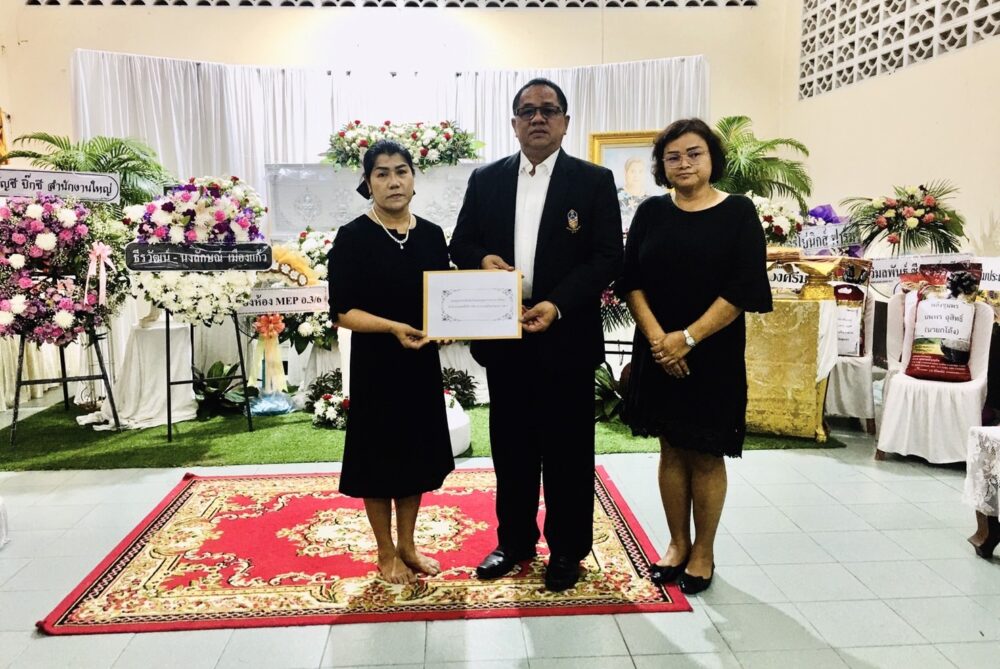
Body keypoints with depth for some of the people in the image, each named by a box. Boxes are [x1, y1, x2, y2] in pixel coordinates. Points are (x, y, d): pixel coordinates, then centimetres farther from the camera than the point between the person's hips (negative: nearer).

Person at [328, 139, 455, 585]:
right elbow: (342, 310, -13)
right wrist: (394, 328, -26)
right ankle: (386, 554, 25)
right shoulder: (353, 237, -9)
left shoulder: (431, 235, 4)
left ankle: (407, 546, 31)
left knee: (416, 454, 14)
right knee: (380, 457, 7)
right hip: (375, 364, -4)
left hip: (422, 362, 5)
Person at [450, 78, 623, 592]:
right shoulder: (486, 179, 8)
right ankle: (514, 540, 31)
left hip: (566, 337, -3)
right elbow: (461, 243, 11)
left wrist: (558, 305, -20)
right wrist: (484, 259, -13)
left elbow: (609, 257, -7)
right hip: (504, 337, 3)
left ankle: (567, 548, 25)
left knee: (568, 448, 7)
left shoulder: (594, 181, -1)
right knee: (511, 444, 14)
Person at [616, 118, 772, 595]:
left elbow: (743, 288, -10)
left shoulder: (738, 212, -3)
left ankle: (703, 552, 23)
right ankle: (677, 544, 26)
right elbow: (630, 281, 0)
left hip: (714, 355, -2)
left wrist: (689, 337, -16)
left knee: (706, 456, 7)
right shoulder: (651, 212, 5)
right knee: (672, 449, 11)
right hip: (657, 352, 3)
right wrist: (657, 337, -13)